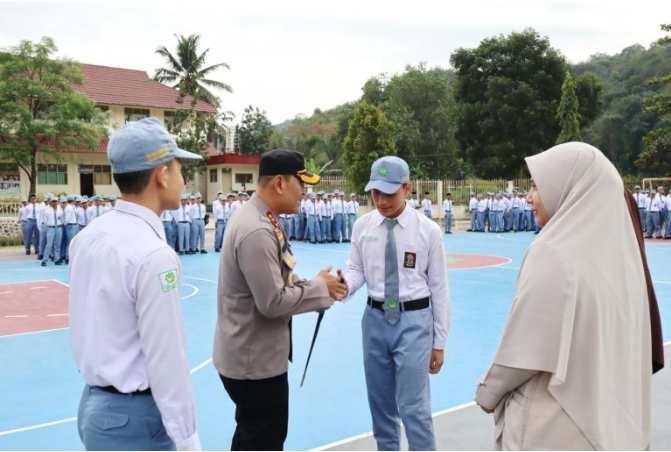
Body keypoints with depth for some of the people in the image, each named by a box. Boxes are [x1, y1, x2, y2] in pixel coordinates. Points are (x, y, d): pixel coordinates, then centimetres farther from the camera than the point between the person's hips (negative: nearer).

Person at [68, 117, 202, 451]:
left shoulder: (87, 236, 1)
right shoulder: (153, 254, -24)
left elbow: (83, 326, 9)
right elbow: (166, 362, -21)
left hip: (93, 402, 8)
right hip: (134, 416, -8)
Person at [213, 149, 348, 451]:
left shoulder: (256, 218, 5)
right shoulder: (257, 231, -27)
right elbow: (273, 302, -27)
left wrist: (319, 287, -1)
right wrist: (319, 287, -13)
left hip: (252, 354, 10)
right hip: (255, 360, -10)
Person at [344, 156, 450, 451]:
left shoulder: (428, 230, -8)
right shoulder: (362, 226, 0)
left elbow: (439, 287, -4)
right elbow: (357, 269, 6)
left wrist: (440, 342, -2)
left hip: (414, 320, -4)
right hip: (375, 318, 4)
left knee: (413, 406, -2)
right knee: (380, 402, 17)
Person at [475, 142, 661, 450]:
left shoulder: (552, 252, -22)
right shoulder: (615, 247, 0)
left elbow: (524, 345, -17)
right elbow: (612, 343, 7)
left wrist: (489, 392, -2)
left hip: (553, 425, -7)